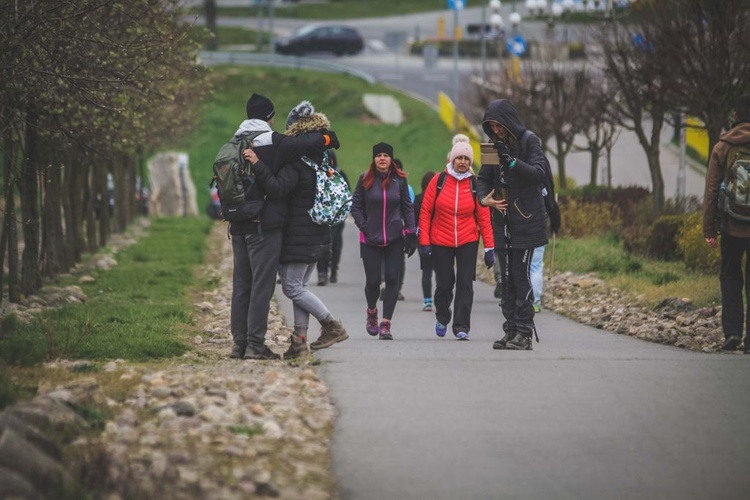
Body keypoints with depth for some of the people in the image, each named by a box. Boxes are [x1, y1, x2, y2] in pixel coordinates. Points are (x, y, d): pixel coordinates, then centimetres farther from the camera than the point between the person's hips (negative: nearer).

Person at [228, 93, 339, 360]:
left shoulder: (235, 144, 12)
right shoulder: (274, 142, -10)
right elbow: (322, 140, -14)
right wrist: (328, 139, 7)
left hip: (239, 225, 7)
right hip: (265, 224, -7)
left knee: (241, 284, 11)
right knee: (262, 284, -4)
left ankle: (239, 342, 12)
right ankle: (255, 343, -7)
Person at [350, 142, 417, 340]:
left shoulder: (399, 180, 4)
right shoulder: (365, 180, 1)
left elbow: (407, 207, 8)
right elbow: (355, 205, 7)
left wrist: (411, 233, 2)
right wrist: (363, 225, -5)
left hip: (394, 239, 1)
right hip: (370, 240, -1)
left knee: (392, 279, -6)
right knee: (373, 281, -1)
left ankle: (385, 324, -2)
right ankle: (372, 312, 29)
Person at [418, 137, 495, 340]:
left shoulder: (475, 185, -1)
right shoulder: (438, 181, -3)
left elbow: (484, 217, 1)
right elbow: (425, 211, 0)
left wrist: (489, 247, -2)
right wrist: (424, 241, -4)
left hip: (468, 242, 0)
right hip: (441, 242, 0)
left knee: (465, 284, -7)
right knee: (444, 284, 7)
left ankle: (462, 327, -4)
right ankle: (442, 318, 34)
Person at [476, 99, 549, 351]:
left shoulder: (530, 142, -6)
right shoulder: (495, 146, 11)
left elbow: (538, 172, -19)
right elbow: (483, 178, 14)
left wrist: (511, 161, -32)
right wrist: (484, 198, -7)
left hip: (526, 220, -6)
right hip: (502, 221, 6)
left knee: (520, 276, -10)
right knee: (506, 278, 6)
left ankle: (524, 333, -8)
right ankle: (511, 330, 9)